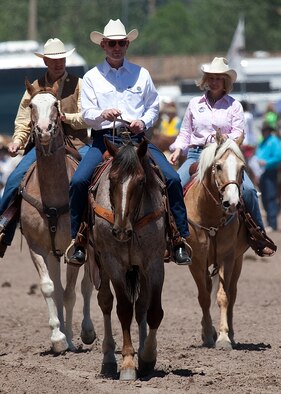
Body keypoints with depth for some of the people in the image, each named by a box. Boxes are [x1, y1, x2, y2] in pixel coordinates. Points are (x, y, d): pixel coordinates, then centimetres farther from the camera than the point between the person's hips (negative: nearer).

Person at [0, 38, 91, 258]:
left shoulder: (78, 85, 6)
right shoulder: (35, 88, 12)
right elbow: (24, 120, 10)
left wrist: (65, 117, -20)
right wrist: (18, 140, -8)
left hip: (75, 143, -1)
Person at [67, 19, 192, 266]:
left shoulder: (141, 74, 12)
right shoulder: (92, 77, 9)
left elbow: (154, 107, 15)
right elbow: (87, 114, 3)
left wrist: (144, 122, -6)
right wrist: (103, 114, -20)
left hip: (137, 138, 1)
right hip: (104, 138, -1)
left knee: (172, 178, -18)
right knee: (78, 181, -23)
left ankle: (181, 238, -10)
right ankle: (75, 239, -11)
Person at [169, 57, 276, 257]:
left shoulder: (234, 105, 7)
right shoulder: (195, 104, 14)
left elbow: (238, 133, 0)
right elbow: (185, 133, 17)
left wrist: (225, 139, -20)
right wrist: (178, 149, -1)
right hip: (197, 155, 2)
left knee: (248, 189, -25)